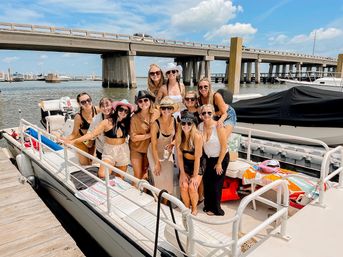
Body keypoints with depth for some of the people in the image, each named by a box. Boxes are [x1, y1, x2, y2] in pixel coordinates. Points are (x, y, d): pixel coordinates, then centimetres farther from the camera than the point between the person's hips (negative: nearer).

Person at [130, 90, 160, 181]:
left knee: (144, 173, 19)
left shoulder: (156, 113, -12)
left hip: (149, 148, 3)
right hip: (137, 149, -3)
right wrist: (150, 135, -24)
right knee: (138, 176, 3)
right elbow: (133, 137, -20)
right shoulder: (135, 117, -20)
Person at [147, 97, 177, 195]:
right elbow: (154, 145, -19)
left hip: (168, 153, 4)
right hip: (155, 153, -4)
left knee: (168, 179, 8)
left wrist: (172, 144, -17)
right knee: (158, 179, -1)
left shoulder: (175, 121, -14)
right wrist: (157, 163, -16)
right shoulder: (156, 124, -25)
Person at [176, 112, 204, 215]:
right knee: (183, 186, -10)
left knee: (192, 187, -15)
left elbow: (197, 158, -23)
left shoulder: (197, 136, -27)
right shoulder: (179, 135, -13)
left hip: (198, 164, -3)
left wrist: (195, 176, -17)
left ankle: (194, 209, 14)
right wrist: (182, 173, -8)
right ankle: (187, 207, 17)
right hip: (185, 163, 4)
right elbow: (179, 155, -7)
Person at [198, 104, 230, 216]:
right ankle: (208, 206, 33)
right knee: (206, 182, 10)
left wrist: (219, 163, -14)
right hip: (209, 158, 5)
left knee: (216, 184, 7)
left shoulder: (218, 127, -26)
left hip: (221, 158, -5)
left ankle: (216, 209, 28)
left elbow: (224, 147, -20)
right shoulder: (200, 126, -10)